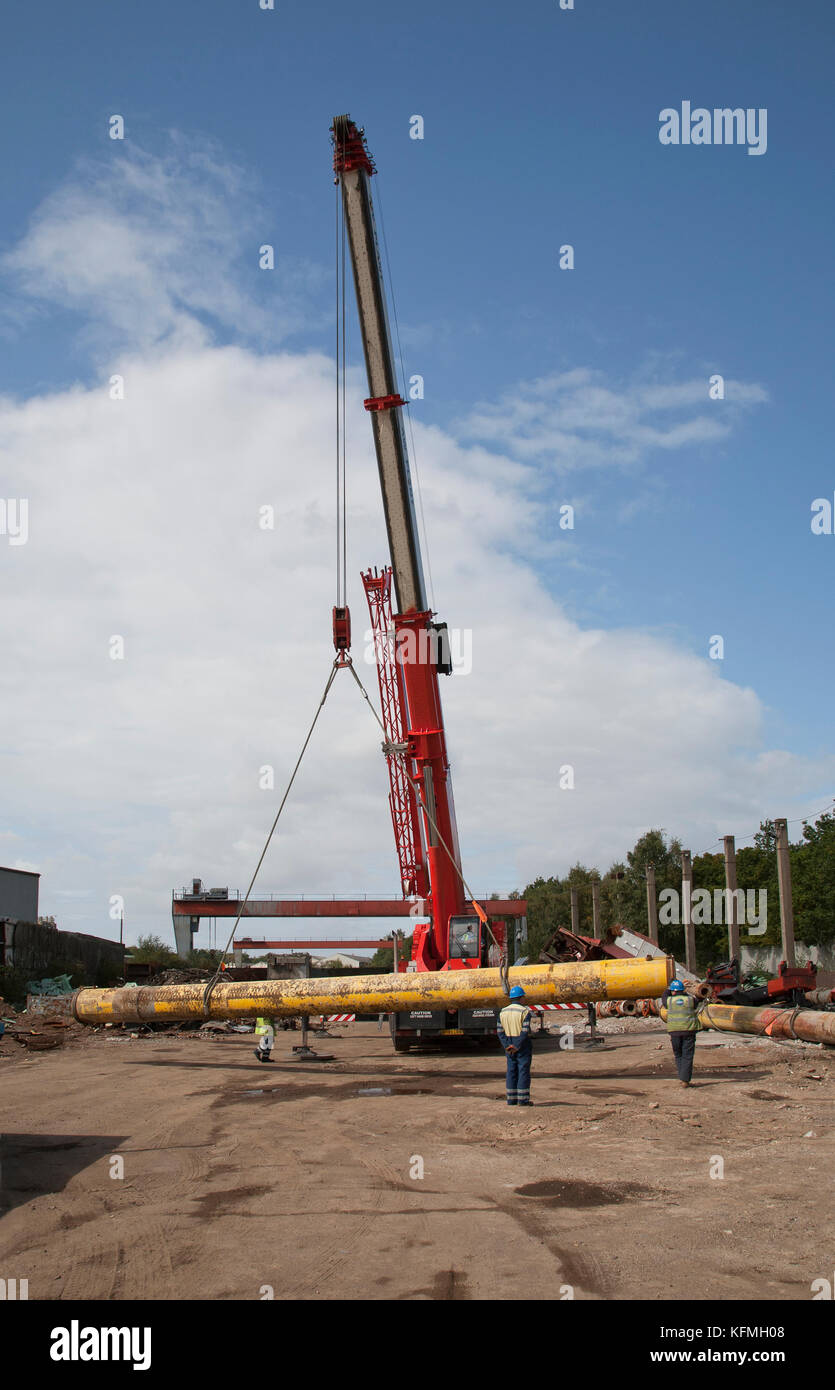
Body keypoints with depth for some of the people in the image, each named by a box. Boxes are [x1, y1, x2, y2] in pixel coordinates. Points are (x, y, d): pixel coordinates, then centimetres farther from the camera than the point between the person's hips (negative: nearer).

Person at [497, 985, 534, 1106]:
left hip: (509, 1046, 5)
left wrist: (507, 1046, -5)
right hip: (523, 1045, -5)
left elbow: (500, 1031, 1)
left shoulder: (503, 1012, 6)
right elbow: (525, 1031, -19)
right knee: (523, 1071, -1)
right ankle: (523, 1099, -2)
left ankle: (511, 1099, 10)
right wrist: (517, 1046, -16)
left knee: (511, 1071, 9)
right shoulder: (524, 1011, -11)